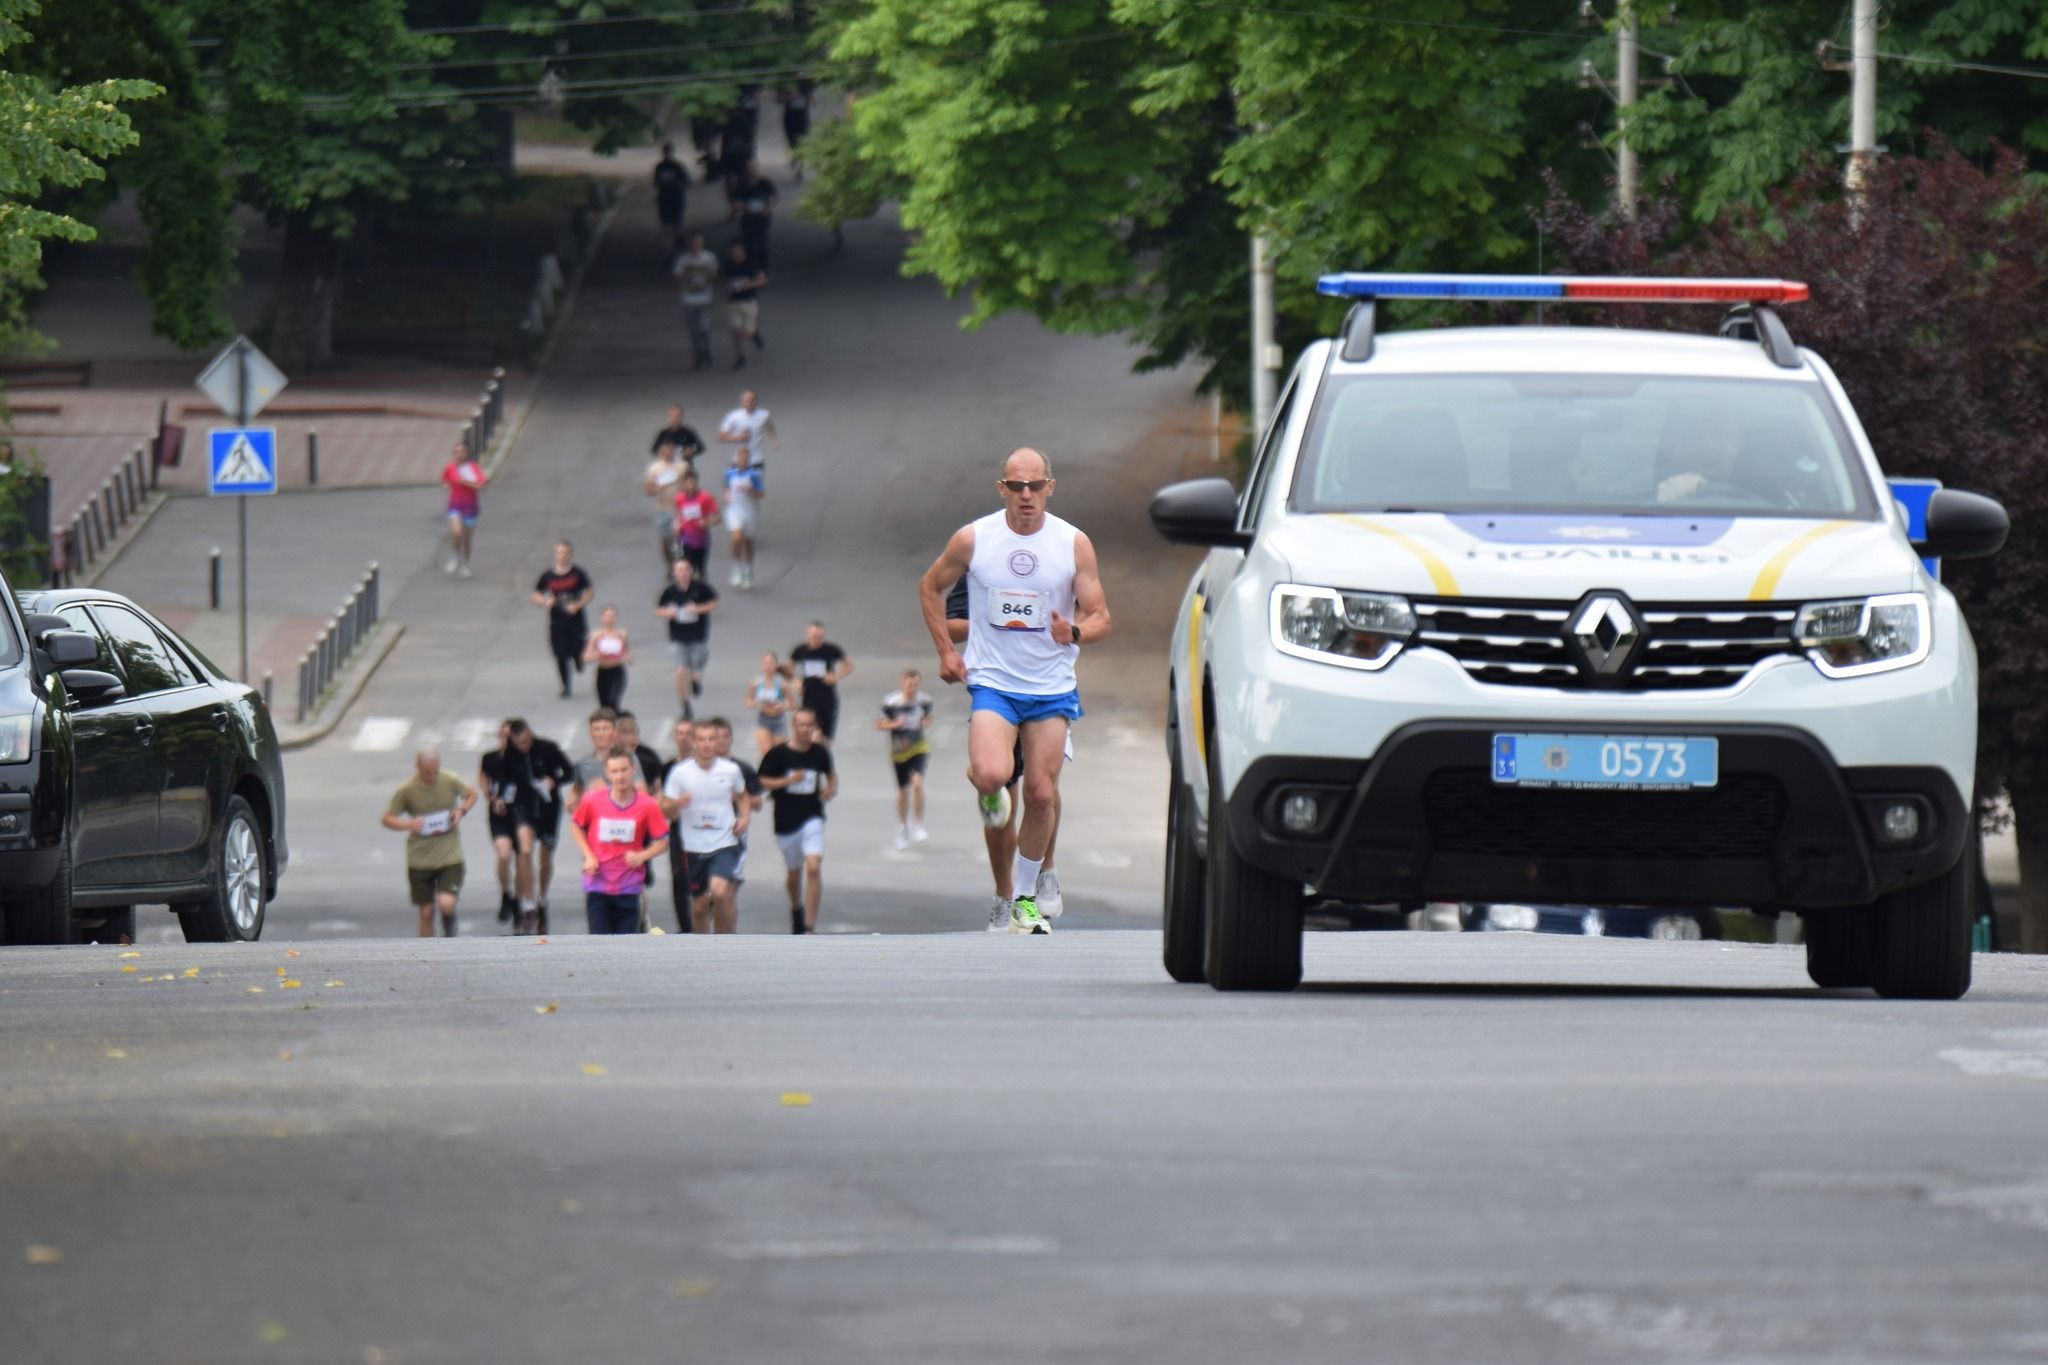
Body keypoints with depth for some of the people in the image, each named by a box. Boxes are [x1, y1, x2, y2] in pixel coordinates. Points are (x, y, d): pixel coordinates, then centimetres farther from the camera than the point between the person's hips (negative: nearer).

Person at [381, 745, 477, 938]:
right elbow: (387, 818, -1)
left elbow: (472, 794, 14)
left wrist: (462, 810, -7)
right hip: (420, 860, 0)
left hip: (449, 856, 0)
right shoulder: (406, 790, -9)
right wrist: (408, 824, -21)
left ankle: (450, 934, 16)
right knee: (426, 912, 5)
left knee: (446, 904, -16)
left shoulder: (450, 782, -6)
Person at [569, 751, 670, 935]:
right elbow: (576, 826, 11)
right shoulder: (592, 801, -7)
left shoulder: (648, 805, -9)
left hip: (628, 886, 0)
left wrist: (642, 856, -20)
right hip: (597, 884, 0)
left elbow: (661, 841, -1)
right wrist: (588, 856, -2)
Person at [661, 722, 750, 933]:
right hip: (694, 846, 1)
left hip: (725, 844, -1)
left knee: (720, 892, -23)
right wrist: (677, 804, -24)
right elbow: (665, 808, -1)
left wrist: (744, 817, 0)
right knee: (699, 906, 9)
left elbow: (742, 796, 19)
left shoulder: (731, 770, -1)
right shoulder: (681, 772, -4)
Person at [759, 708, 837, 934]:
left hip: (812, 819, 0)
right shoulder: (778, 754, -7)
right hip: (786, 821, 0)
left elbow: (831, 774, 19)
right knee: (794, 873, 15)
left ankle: (810, 926, -16)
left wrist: (832, 789, -3)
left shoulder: (820, 753, 0)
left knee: (814, 868, -18)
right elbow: (763, 781, -4)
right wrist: (787, 781, -19)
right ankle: (796, 910, 46)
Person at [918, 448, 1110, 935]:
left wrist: (1074, 633, -24)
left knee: (1041, 794, 1)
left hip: (1052, 688, 1)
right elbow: (930, 587, 12)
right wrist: (946, 651, 4)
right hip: (991, 681, -1)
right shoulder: (972, 539, -5)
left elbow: (1100, 617, -2)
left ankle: (1026, 899, 17)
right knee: (992, 778, -23)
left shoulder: (1074, 544, -4)